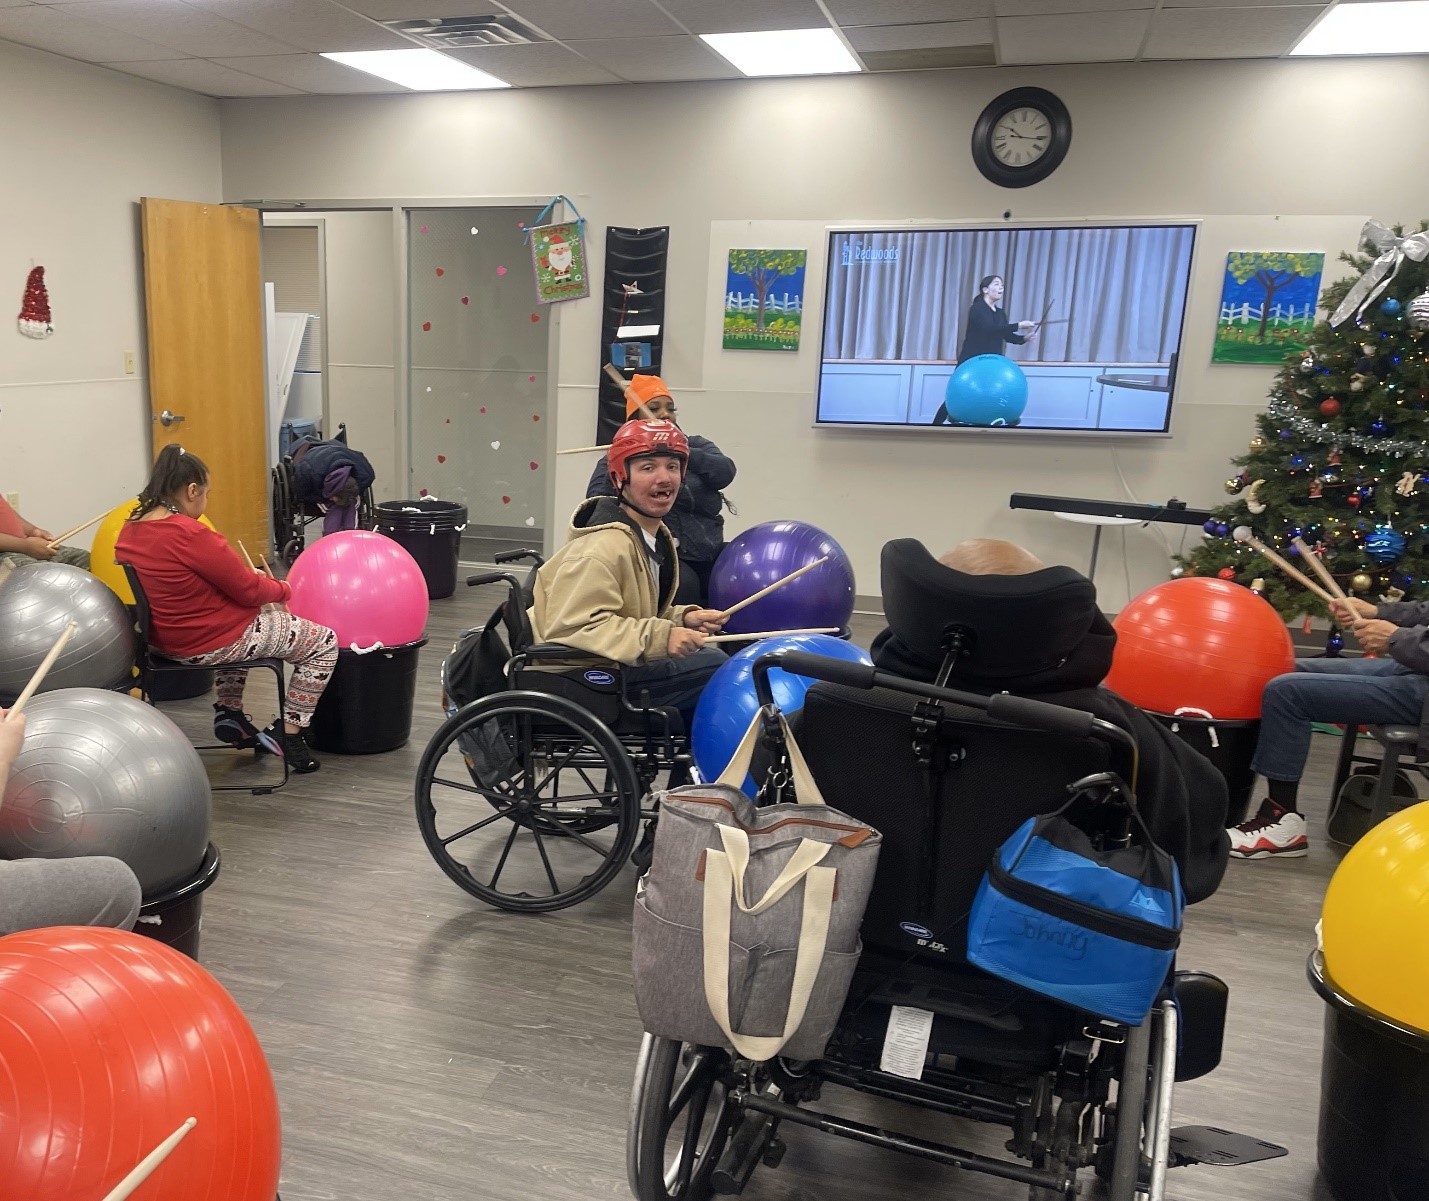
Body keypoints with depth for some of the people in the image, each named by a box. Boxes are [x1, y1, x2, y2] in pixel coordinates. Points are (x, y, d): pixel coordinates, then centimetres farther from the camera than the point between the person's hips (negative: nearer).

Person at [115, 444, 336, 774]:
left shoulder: (130, 531, 0)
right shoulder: (190, 535, -27)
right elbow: (248, 589, -20)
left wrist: (250, 577, 9)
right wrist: (283, 589, 1)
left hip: (165, 638, 9)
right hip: (210, 645, -9)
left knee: (247, 614, 40)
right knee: (325, 642, 7)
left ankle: (229, 714, 30)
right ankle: (287, 734, 10)